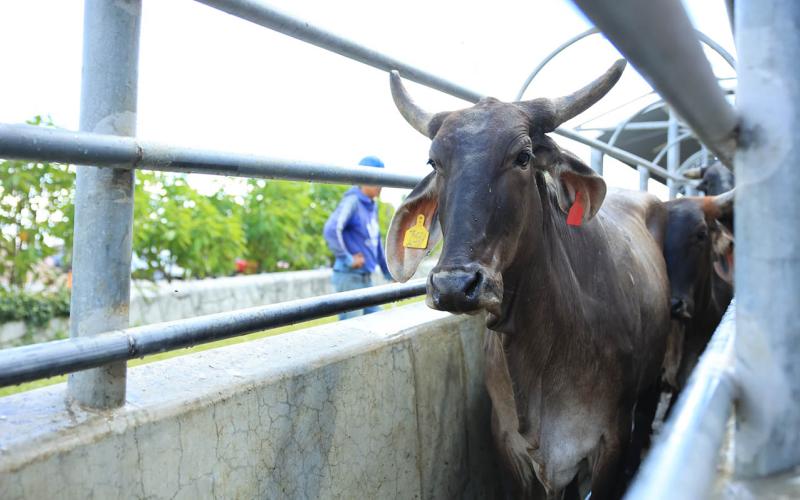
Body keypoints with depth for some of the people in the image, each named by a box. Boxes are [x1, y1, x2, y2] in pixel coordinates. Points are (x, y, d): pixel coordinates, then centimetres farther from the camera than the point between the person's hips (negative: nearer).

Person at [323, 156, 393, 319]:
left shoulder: (372, 205, 12)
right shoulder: (352, 201, -13)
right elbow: (331, 230, -27)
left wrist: (388, 272, 24)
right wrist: (348, 259, -20)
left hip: (366, 279, 9)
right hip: (349, 277, -9)